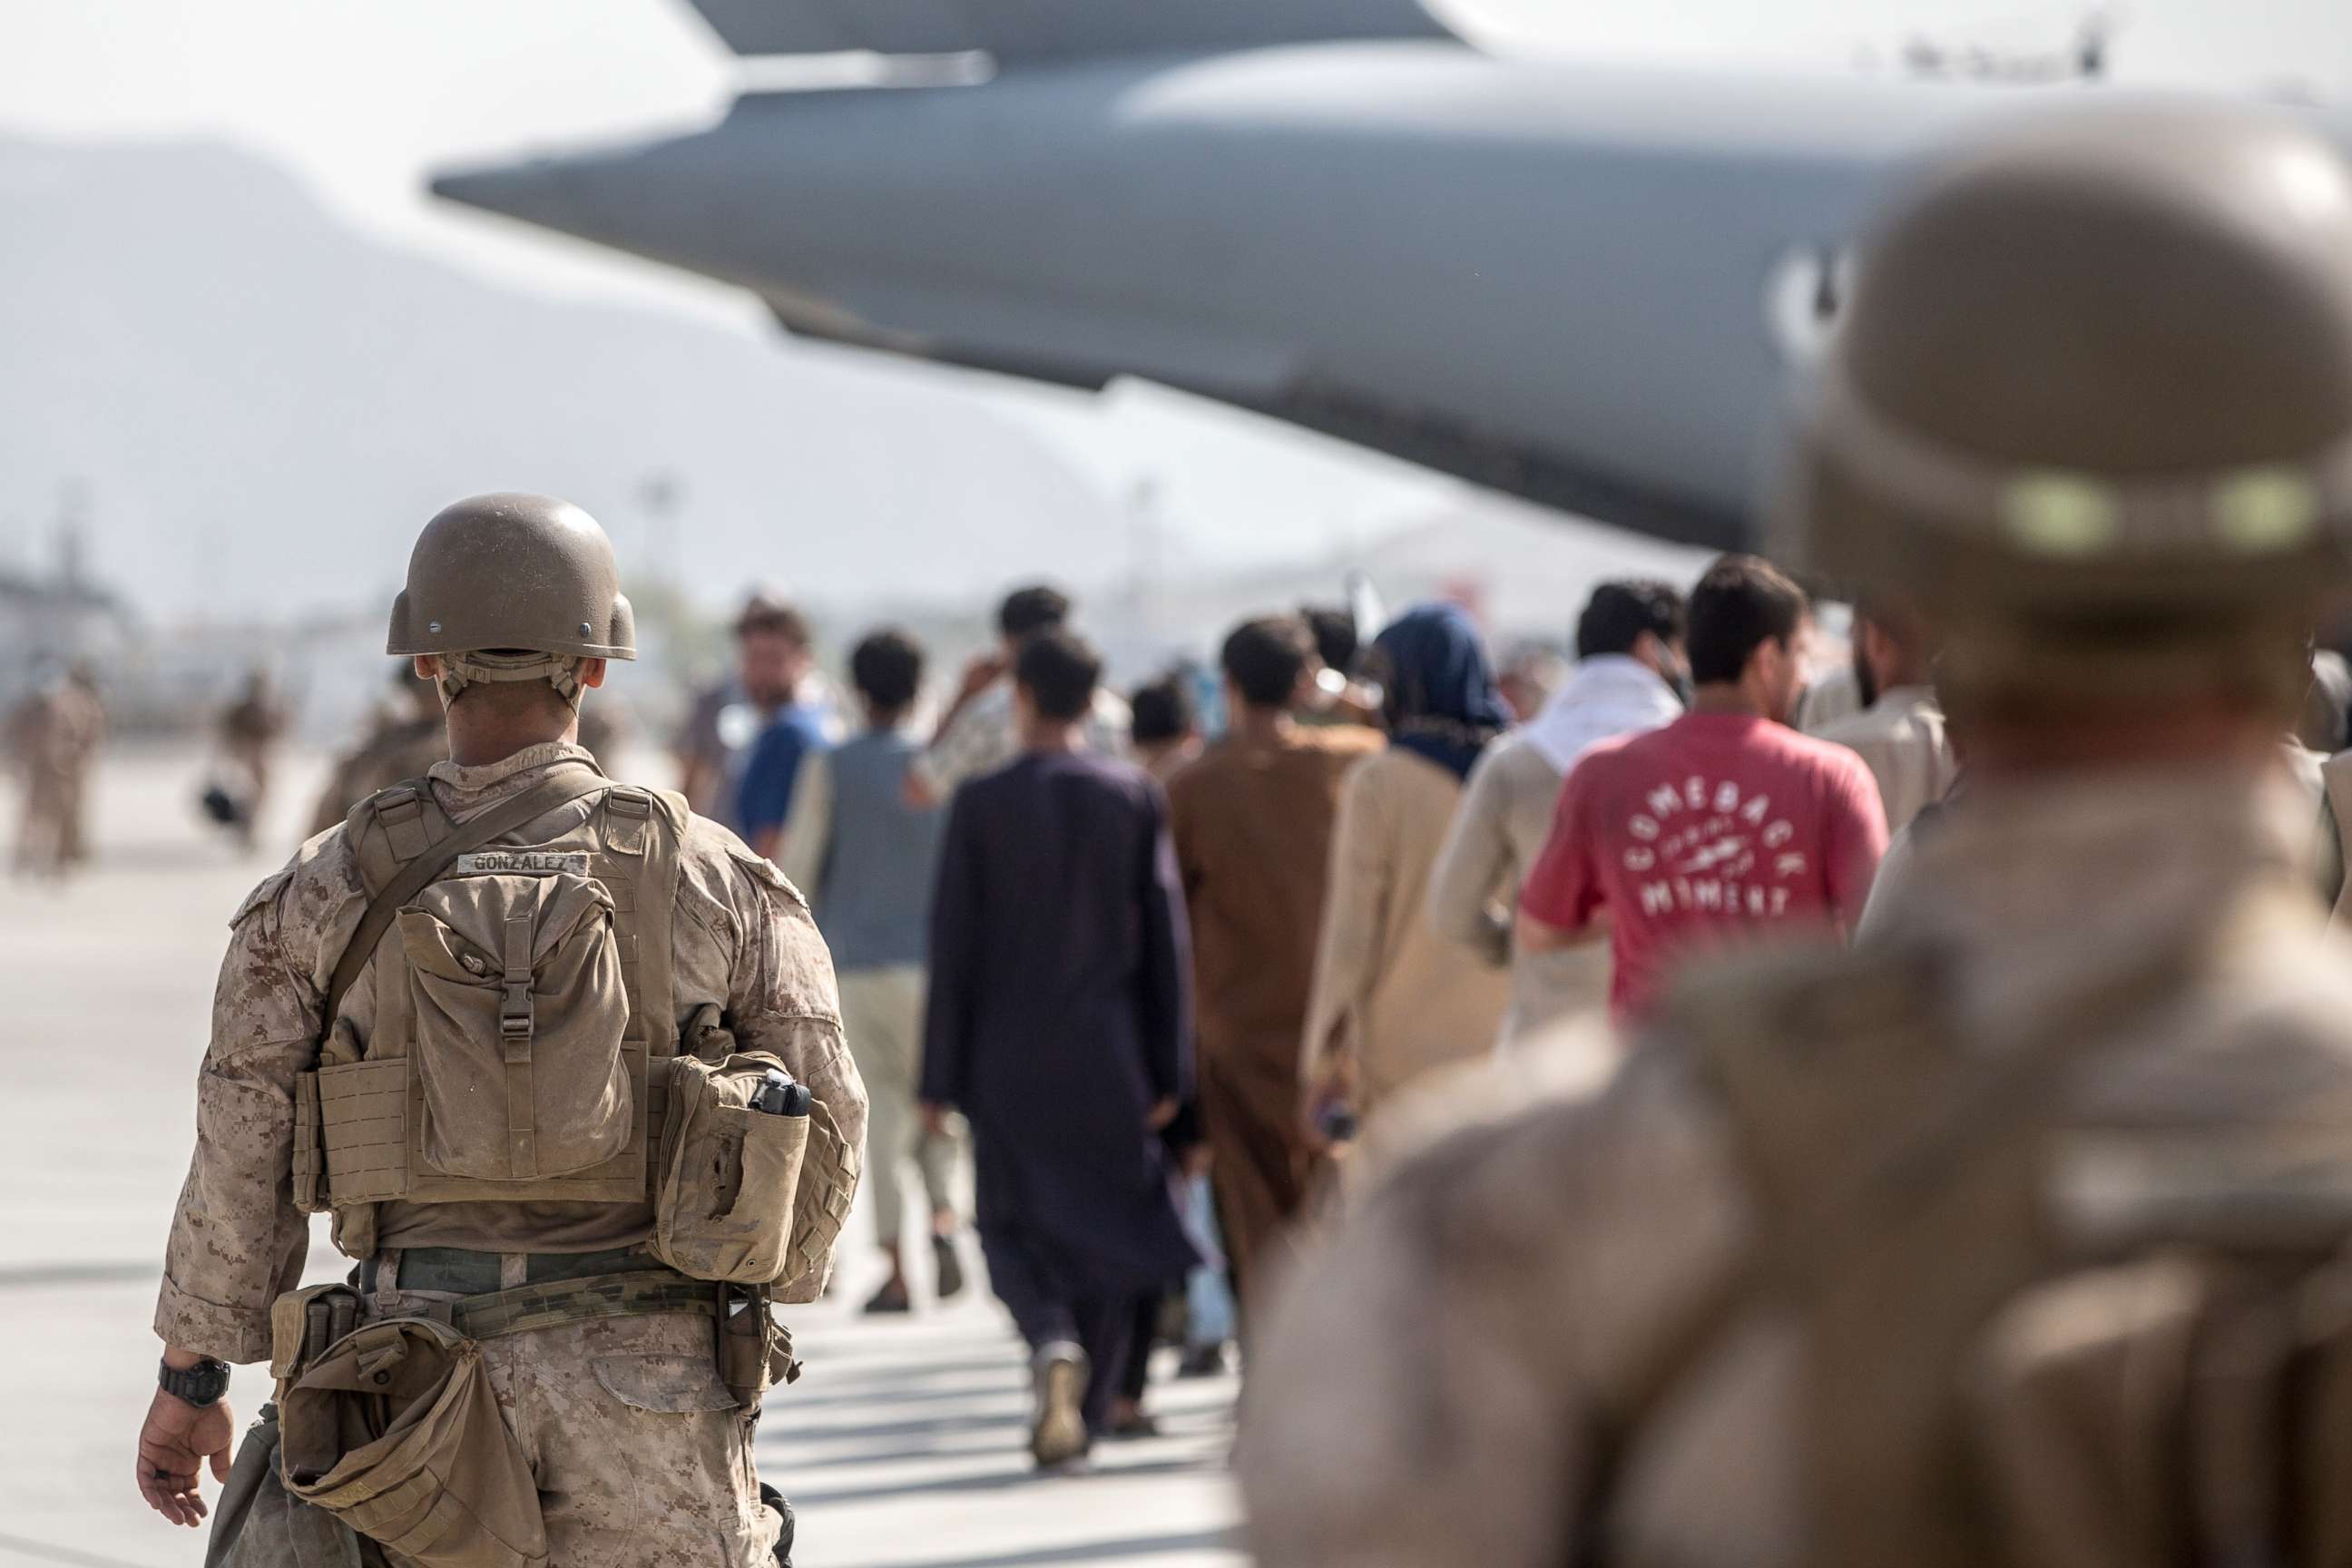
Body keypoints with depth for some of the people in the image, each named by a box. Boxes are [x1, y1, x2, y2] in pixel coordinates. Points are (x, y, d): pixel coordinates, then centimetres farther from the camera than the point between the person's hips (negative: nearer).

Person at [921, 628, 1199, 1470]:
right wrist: (1170, 1067, 4)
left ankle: (1053, 1342, -20)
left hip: (1010, 1053, -2)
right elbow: (1165, 935, -2)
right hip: (1110, 1053, 2)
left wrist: (941, 1077, -1)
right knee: (1105, 1225, 12)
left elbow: (953, 947, -6)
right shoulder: (1135, 795, -3)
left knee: (1014, 1223, 8)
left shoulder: (982, 803, -7)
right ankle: (1083, 1412, 14)